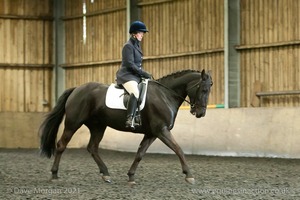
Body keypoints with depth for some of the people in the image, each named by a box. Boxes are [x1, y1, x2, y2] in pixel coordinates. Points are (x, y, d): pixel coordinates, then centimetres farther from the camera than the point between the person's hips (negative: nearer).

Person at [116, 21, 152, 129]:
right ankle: (130, 119, -47)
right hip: (127, 75, -11)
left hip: (135, 75, 11)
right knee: (135, 93, -36)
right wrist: (144, 73, -15)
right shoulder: (128, 46, -10)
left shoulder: (136, 45, 19)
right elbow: (130, 64, -18)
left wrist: (144, 73, 12)